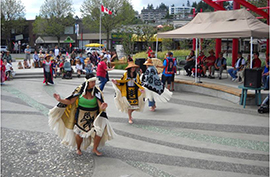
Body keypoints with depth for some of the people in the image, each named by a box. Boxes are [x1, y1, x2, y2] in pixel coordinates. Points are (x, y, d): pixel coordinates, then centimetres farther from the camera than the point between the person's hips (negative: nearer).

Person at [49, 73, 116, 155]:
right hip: (81, 115, 0)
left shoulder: (97, 92, -10)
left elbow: (100, 105, -18)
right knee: (80, 132, -6)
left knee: (100, 130, -12)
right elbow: (70, 101, -3)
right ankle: (78, 148, 26)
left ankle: (95, 149, 12)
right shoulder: (80, 90, -8)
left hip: (93, 115, 1)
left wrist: (102, 107, -42)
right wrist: (60, 100, -18)